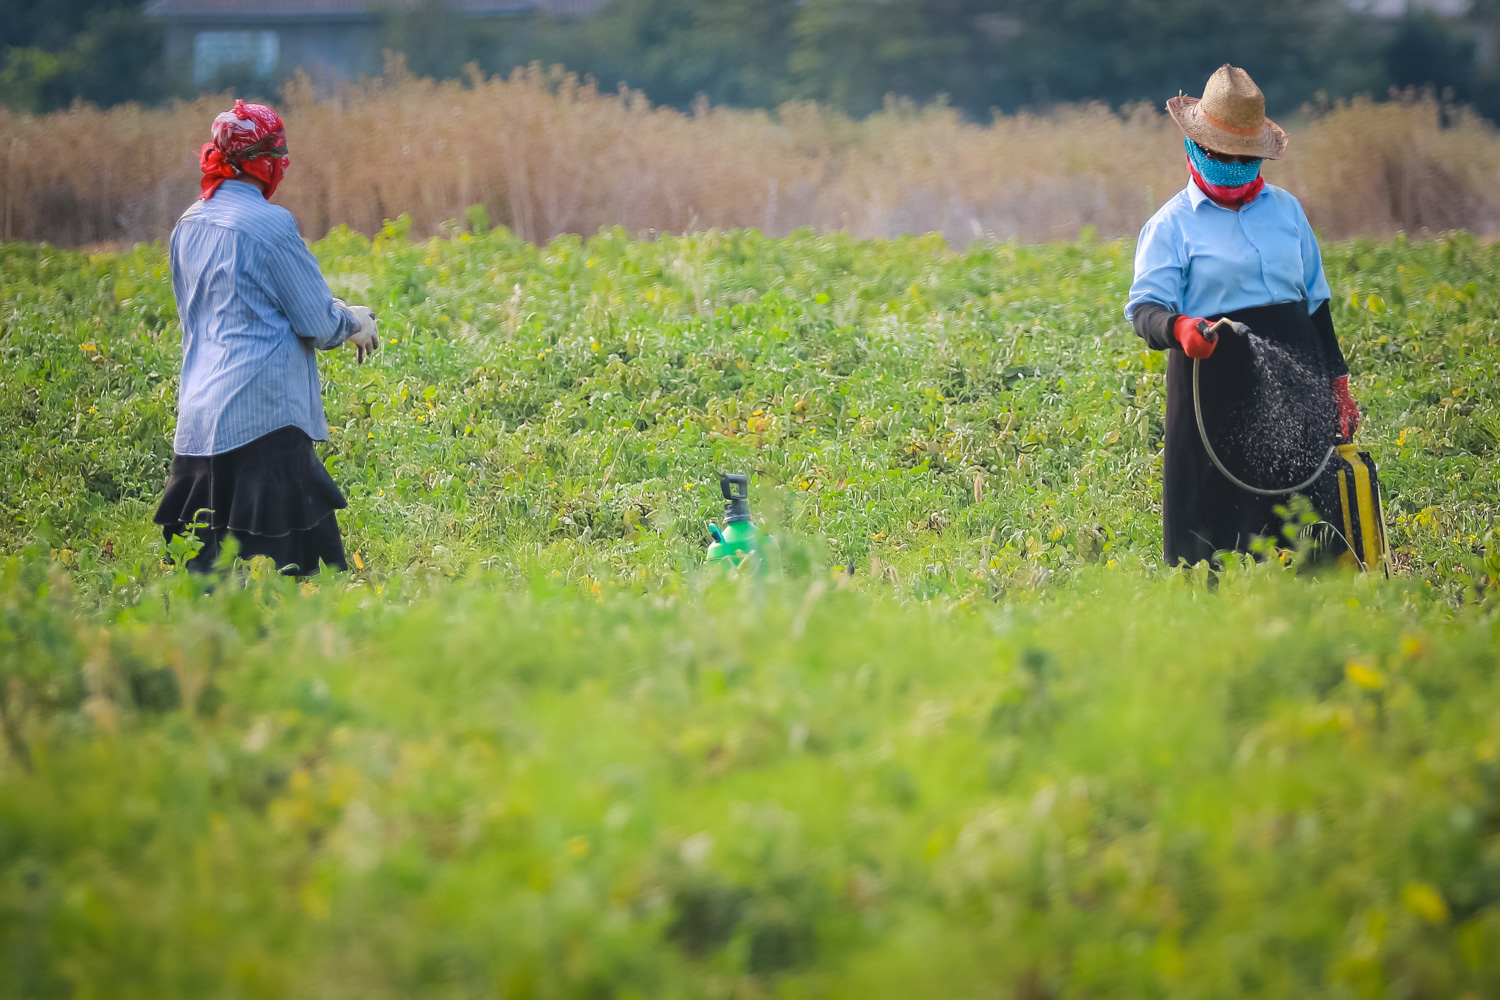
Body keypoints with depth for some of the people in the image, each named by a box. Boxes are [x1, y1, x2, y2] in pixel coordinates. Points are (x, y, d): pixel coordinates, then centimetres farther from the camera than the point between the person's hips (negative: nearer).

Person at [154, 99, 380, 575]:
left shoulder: (189, 226, 14)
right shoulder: (269, 223, -9)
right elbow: (319, 323, -7)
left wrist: (337, 315, 27)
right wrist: (355, 324, 15)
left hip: (198, 421, 8)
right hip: (261, 419, -8)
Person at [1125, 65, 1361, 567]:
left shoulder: (1285, 209, 15)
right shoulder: (1173, 224, 2)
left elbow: (1315, 299, 21)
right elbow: (1145, 307, -8)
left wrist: (1337, 380, 18)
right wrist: (1178, 328, -30)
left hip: (1295, 372, 4)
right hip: (1215, 380, -4)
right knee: (1213, 522, -7)